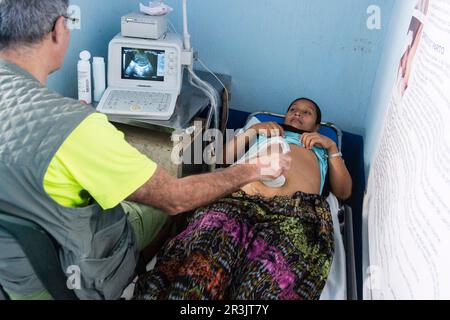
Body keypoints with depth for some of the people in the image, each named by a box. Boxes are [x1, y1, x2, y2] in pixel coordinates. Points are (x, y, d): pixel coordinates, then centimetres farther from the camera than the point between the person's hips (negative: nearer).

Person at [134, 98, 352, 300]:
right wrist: (250, 131, 20)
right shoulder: (264, 131, 40)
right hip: (239, 199, 1)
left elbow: (344, 192, 25)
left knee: (269, 285, -35)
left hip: (298, 210, 0)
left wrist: (332, 147, 17)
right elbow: (224, 159, 29)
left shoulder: (323, 148, 39)